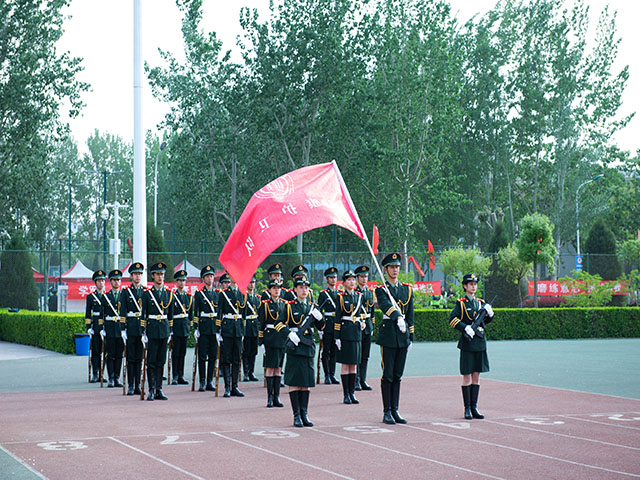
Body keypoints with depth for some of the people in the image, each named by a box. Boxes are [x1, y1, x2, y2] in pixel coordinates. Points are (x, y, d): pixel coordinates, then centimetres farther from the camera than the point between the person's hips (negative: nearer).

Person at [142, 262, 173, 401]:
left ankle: (159, 390, 9)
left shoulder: (169, 294, 10)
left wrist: (170, 331, 11)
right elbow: (143, 315, -2)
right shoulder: (147, 294, 0)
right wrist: (143, 333, -7)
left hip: (164, 330, 3)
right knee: (151, 361, -4)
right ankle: (151, 390, -2)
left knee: (161, 361, 6)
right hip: (152, 330, -3)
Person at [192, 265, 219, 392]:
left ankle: (210, 381, 10)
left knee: (213, 356, 4)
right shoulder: (199, 293, 2)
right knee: (202, 356, -2)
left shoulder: (218, 293, 11)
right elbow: (195, 313, 0)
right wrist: (195, 329, -6)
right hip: (203, 328, -3)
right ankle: (202, 382, 4)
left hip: (215, 327, 3)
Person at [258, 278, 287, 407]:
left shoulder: (285, 304, 11)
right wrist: (261, 342, -7)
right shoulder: (265, 305, -1)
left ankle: (277, 397, 10)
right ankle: (270, 397, 1)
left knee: (278, 368, 6)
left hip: (283, 339, 4)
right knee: (270, 368, -3)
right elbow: (260, 325, -2)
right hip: (270, 338, -4)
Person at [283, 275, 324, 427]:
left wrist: (319, 317, -4)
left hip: (309, 348, 4)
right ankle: (297, 416, 1)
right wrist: (290, 334, -20)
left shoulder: (313, 307, 13)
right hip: (294, 348, -4)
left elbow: (321, 328, 16)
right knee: (294, 383, -4)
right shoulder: (289, 306, 1)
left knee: (306, 383, 6)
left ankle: (304, 414, 11)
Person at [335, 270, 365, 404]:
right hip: (345, 332, -4)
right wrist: (337, 337, -9)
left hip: (357, 332, 4)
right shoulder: (341, 297, -3)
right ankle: (346, 395, 2)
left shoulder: (359, 296, 10)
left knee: (354, 364, 7)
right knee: (345, 365, -2)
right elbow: (337, 317, -5)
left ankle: (352, 393, 11)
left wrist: (362, 322, 3)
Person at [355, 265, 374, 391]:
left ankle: (363, 381, 11)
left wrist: (372, 326, 16)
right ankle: (356, 381, -1)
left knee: (365, 356, 6)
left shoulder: (371, 293, 13)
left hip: (367, 327, 5)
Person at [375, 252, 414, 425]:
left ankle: (395, 411, 12)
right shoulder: (381, 290, -3)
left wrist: (411, 337, 13)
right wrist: (398, 318, -42)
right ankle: (387, 412, 1)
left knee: (398, 376, 8)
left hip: (403, 335, 5)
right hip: (388, 335, -5)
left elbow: (410, 315, 16)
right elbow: (386, 305, -24)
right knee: (388, 375, -3)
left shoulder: (407, 289, 13)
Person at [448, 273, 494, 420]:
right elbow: (452, 319, -12)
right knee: (467, 376, -2)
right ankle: (467, 409, 3)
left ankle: (474, 408, 12)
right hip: (467, 343, -5)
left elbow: (485, 321, 19)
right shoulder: (461, 303, -2)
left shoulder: (481, 303, 14)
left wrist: (490, 314, -1)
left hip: (480, 342, 5)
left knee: (476, 376, 7)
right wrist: (466, 328, -23)